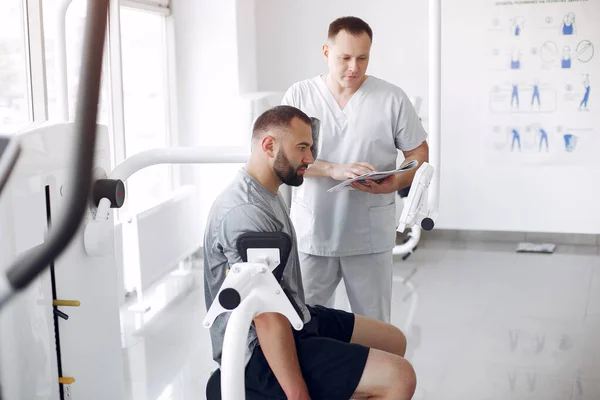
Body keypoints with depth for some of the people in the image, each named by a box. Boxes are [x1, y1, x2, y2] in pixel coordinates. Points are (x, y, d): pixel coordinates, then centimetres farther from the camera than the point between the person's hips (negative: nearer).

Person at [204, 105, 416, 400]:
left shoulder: (266, 194, 10)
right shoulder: (246, 212, -25)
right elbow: (267, 318, -27)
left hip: (292, 321, 11)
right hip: (262, 351, -11)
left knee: (394, 341, 16)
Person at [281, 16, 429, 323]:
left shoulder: (392, 98, -1)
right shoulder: (299, 95, 0)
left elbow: (419, 153, 4)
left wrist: (397, 182, -18)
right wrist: (333, 170, -23)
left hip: (369, 238, 0)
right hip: (311, 236, 1)